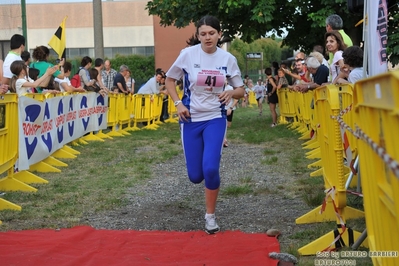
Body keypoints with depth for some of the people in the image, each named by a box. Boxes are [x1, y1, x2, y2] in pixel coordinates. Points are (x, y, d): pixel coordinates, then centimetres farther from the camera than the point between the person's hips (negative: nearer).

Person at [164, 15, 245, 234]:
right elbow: (169, 79, 4)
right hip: (191, 119, 0)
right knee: (195, 176, 2)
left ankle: (210, 215, 4)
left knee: (210, 168, -18)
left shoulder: (228, 59, -5)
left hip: (215, 118, 0)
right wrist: (178, 103, -10)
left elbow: (241, 89, 5)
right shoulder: (188, 54, -9)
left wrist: (231, 93, -18)